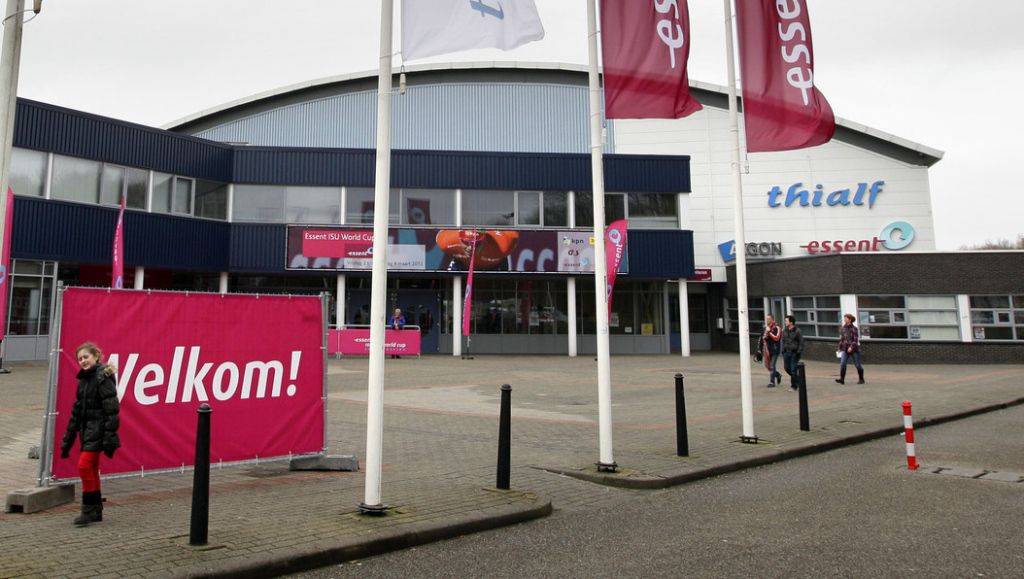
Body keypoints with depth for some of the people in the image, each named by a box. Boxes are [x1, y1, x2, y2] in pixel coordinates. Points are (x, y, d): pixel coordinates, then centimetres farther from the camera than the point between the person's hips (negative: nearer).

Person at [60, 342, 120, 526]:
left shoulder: (103, 378, -14)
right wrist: (67, 441, 20)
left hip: (98, 428, -9)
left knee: (84, 465, -12)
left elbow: (112, 409, -18)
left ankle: (89, 509, -1)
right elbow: (77, 411, 19)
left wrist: (110, 438, -21)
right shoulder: (84, 379, 13)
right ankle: (95, 511, 20)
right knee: (91, 468, 11)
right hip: (87, 429, 9)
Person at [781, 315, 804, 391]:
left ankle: (794, 385, 6)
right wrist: (783, 350, 10)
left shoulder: (797, 331, -9)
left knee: (793, 369, -5)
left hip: (794, 352, -6)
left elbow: (801, 342, -7)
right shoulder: (784, 331, 8)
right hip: (786, 352, 6)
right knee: (787, 367, 9)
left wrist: (799, 352, -12)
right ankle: (796, 379, 32)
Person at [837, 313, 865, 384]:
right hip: (845, 350, 4)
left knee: (857, 365, 5)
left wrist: (851, 347, -26)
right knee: (842, 363, -12)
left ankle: (861, 379, 20)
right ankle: (842, 379, -15)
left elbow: (856, 340, -14)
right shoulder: (842, 329, 7)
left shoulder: (854, 329, -9)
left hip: (854, 349, -4)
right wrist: (840, 348, 16)